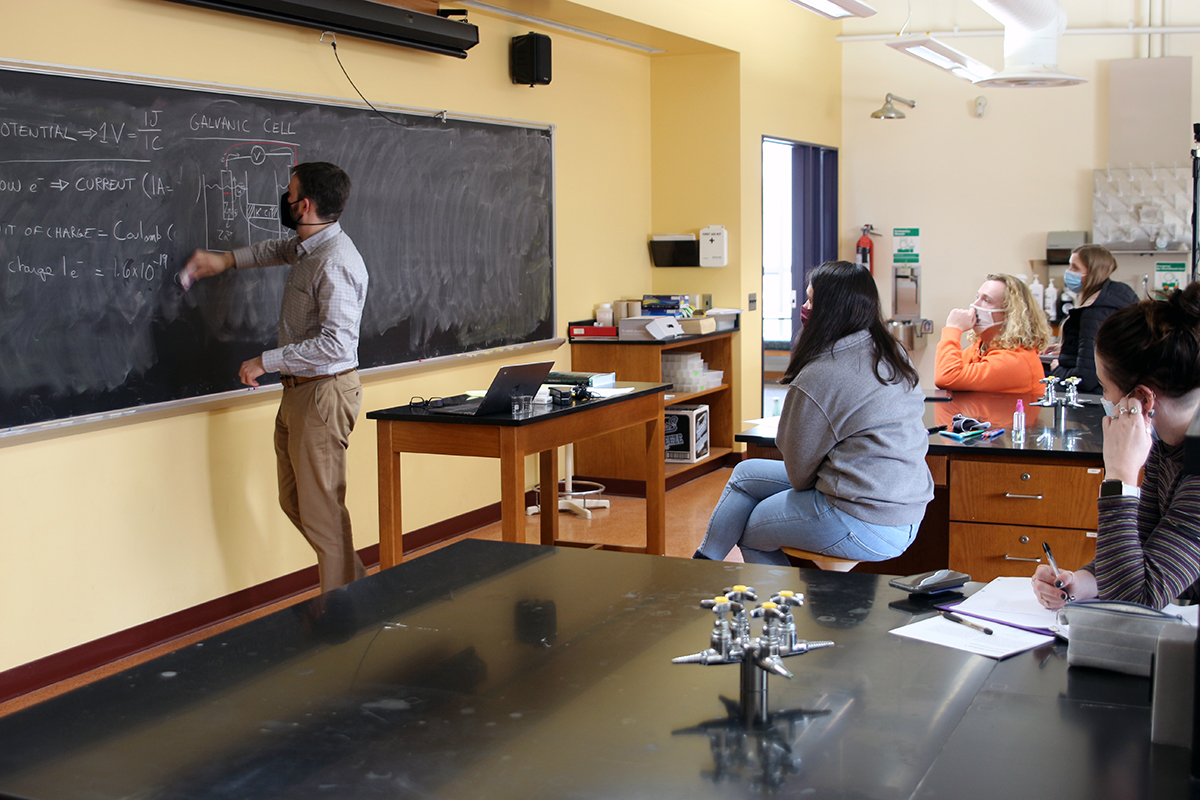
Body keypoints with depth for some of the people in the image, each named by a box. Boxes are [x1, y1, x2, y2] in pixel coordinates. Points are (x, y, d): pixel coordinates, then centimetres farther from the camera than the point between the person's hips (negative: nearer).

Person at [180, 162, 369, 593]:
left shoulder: (335, 263, -22)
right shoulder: (309, 247, 10)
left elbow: (336, 343, -29)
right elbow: (281, 250, 37)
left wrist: (267, 361, -22)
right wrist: (227, 260, 28)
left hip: (324, 392, -10)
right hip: (299, 392, 11)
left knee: (321, 507, -5)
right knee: (294, 501, 16)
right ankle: (354, 581, 26)